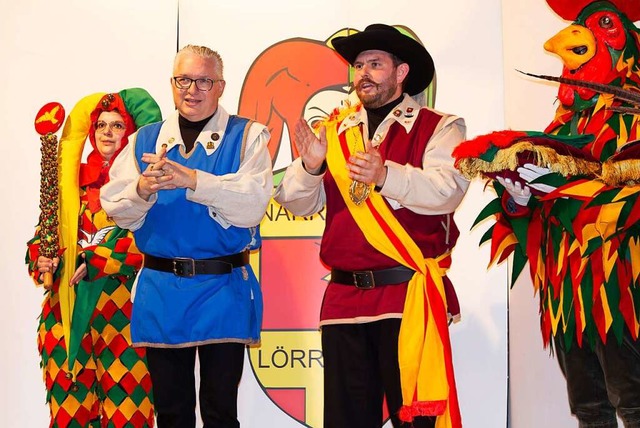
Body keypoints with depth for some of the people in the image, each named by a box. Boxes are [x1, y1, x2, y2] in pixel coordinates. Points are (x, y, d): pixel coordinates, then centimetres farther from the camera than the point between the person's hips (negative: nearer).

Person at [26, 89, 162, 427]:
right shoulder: (76, 177, 15)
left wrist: (92, 263, -16)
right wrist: (40, 260, -5)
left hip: (121, 300, -4)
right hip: (67, 300, 4)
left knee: (123, 399, -4)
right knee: (69, 400, 6)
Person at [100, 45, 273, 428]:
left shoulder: (246, 136, 2)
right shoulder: (146, 140, 12)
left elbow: (253, 204, -14)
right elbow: (117, 210, 3)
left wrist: (192, 180, -24)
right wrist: (142, 189, -18)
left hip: (223, 291, -3)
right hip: (160, 291, 3)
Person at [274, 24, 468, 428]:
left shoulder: (439, 128, 2)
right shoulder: (335, 130, 13)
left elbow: (446, 190, -15)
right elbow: (297, 202, 8)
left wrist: (386, 175, -29)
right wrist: (310, 165, -11)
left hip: (409, 296, -4)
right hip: (344, 297, 4)